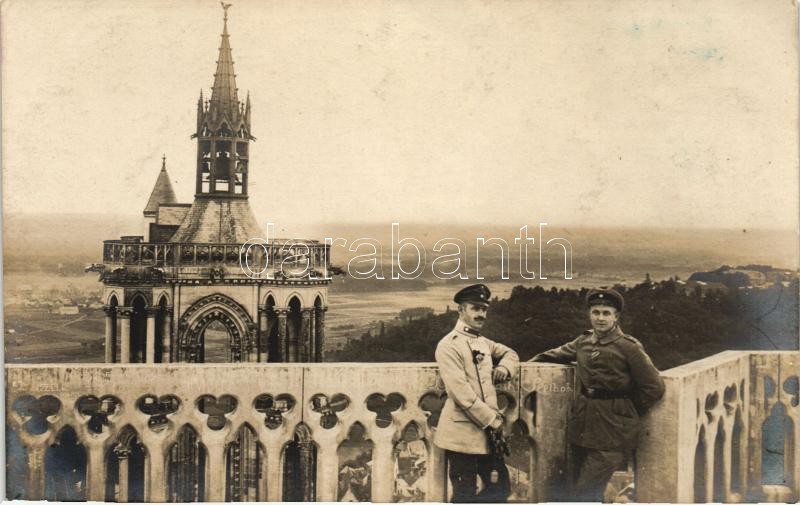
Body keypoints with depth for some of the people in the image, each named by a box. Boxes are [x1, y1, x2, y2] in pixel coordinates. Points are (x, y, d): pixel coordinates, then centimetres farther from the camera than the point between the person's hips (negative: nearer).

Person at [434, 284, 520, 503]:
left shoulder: (483, 342, 13)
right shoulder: (449, 346, -13)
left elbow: (510, 353, 30)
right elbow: (462, 394, -19)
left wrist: (504, 368, 6)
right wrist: (493, 420, -15)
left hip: (486, 431, 8)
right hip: (462, 434, -8)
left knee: (500, 487, 11)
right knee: (465, 495, 0)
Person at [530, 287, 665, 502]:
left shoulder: (628, 347, -10)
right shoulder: (583, 341, 7)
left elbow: (654, 388, -8)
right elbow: (558, 354, 27)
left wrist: (626, 412, 1)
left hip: (611, 433, -6)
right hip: (583, 429, 6)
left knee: (584, 494, -10)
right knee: (591, 493, 15)